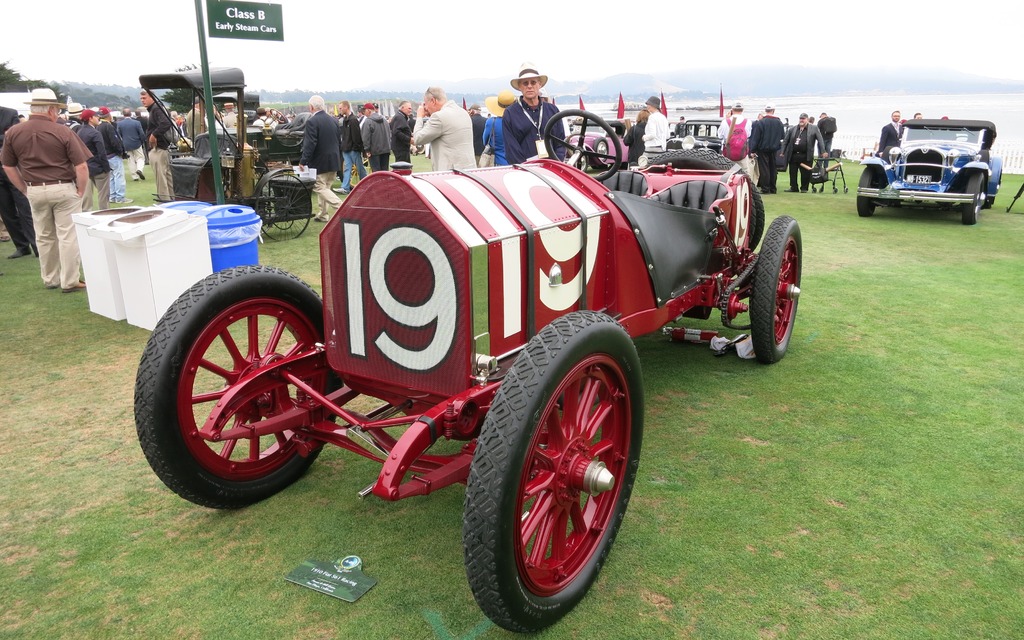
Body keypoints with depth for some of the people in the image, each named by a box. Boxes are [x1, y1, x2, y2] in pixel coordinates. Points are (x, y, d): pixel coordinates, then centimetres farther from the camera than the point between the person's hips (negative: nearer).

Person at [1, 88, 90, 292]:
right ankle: (70, 281, 5)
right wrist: (80, 191, -2)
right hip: (64, 189, -4)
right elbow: (81, 167, -13)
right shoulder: (63, 132, -11)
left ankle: (50, 279, 26)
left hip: (35, 191, 4)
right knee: (67, 236, 2)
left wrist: (26, 190, 14)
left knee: (44, 237, 16)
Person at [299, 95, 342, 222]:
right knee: (325, 187, 16)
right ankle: (323, 215, 21)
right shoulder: (333, 120, 8)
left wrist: (303, 161, -14)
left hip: (320, 162, -8)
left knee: (320, 188, -1)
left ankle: (341, 208, -15)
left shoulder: (311, 122, -15)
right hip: (334, 161, 8)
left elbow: (310, 144, -20)